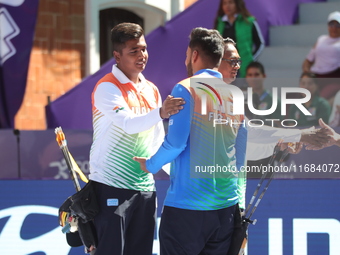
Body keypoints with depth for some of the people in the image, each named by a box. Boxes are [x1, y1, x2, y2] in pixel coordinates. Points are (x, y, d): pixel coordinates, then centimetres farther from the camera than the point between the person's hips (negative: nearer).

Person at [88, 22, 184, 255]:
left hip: (145, 187, 7)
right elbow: (128, 123, -28)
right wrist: (160, 113, -43)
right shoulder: (107, 88, -11)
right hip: (112, 187, -7)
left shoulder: (152, 90, 12)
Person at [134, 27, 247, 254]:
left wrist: (151, 165, 3)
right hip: (226, 205, 6)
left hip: (187, 204, -6)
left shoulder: (187, 89, -8)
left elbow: (175, 142, -14)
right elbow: (241, 153, 14)